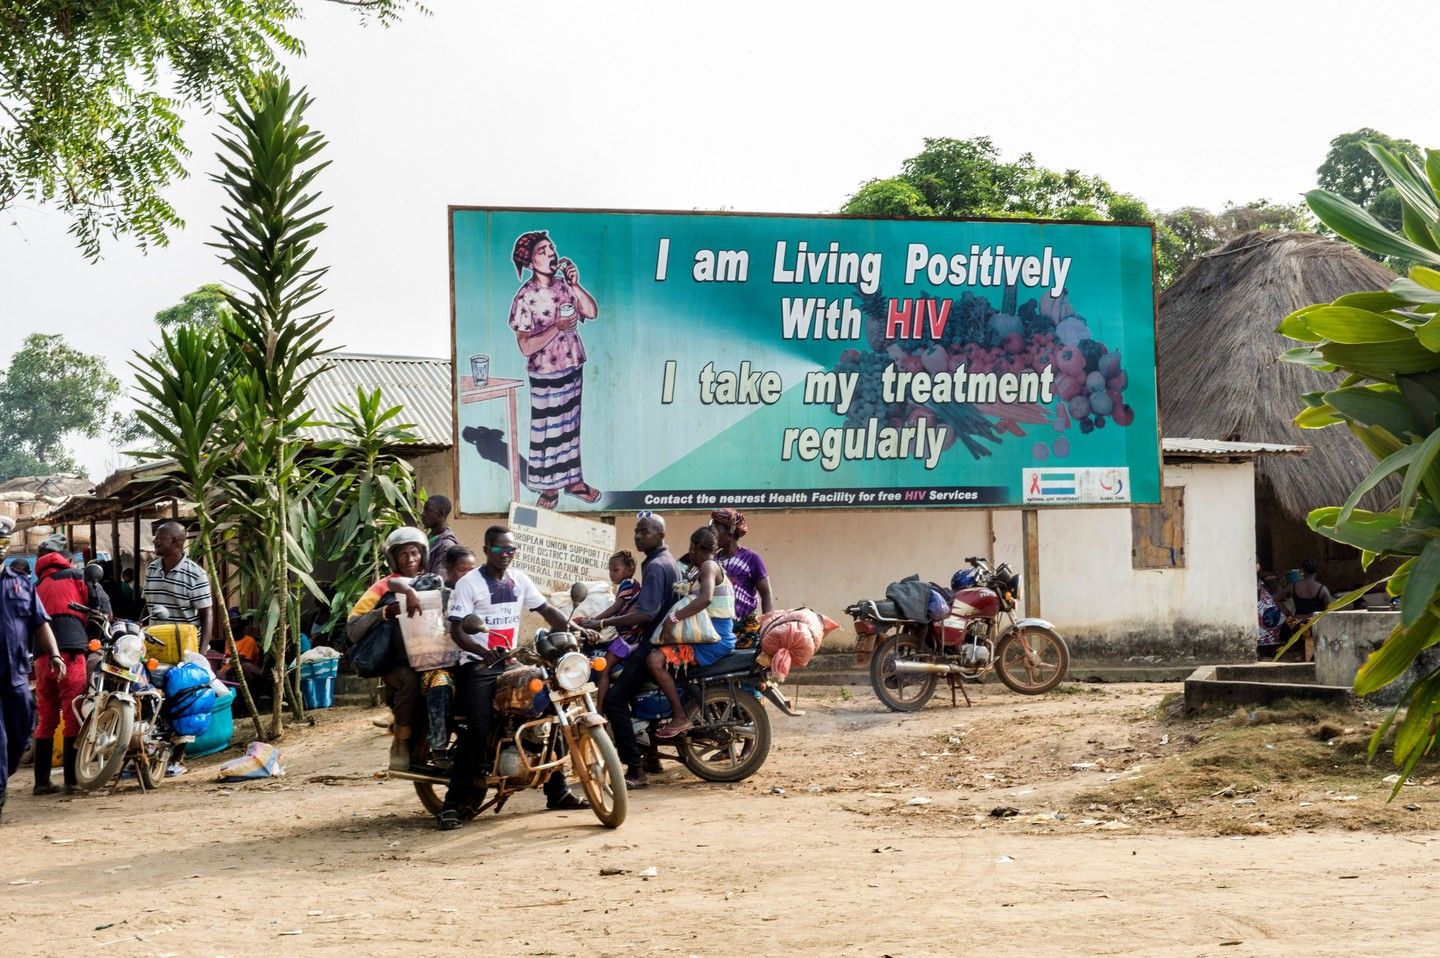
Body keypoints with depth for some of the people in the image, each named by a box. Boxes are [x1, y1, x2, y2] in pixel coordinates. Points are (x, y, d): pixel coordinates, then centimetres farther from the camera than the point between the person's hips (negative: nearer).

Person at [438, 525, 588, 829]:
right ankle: (454, 804, -18)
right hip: (478, 666, -6)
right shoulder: (469, 583, -7)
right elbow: (456, 630, -14)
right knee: (478, 730, -21)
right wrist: (484, 653, -30)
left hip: (511, 662, 6)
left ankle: (557, 792, 12)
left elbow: (546, 610, 13)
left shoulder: (519, 580, 11)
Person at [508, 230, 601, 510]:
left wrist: (576, 285, -17)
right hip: (546, 375, -5)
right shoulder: (525, 297, -18)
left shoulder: (564, 284, 0)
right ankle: (549, 487, 21)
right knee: (547, 431, 7)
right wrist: (557, 327, -28)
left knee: (571, 426, 18)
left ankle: (573, 479, 32)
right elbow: (526, 346, -20)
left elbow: (592, 312, -6)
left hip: (573, 368, 6)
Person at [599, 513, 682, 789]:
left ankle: (636, 771, -22)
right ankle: (650, 757, 31)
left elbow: (646, 613, -27)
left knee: (615, 699, -17)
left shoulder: (655, 567, -16)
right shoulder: (670, 562, 15)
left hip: (655, 643, -11)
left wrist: (605, 622, -28)